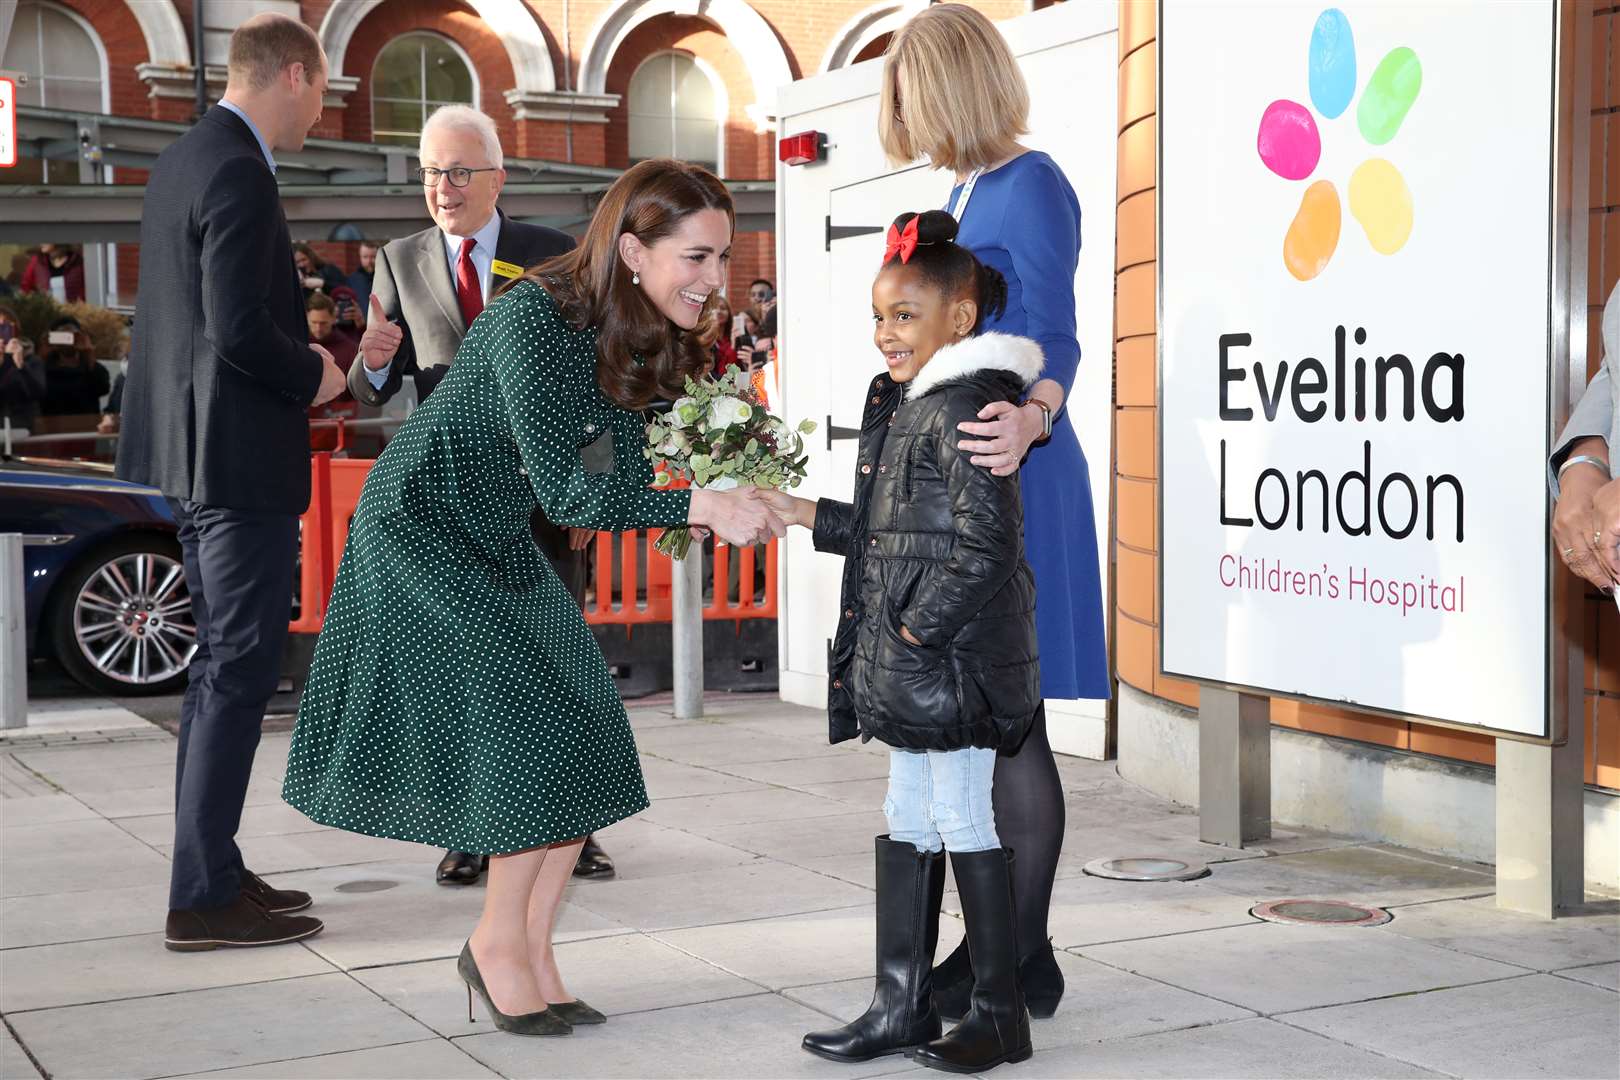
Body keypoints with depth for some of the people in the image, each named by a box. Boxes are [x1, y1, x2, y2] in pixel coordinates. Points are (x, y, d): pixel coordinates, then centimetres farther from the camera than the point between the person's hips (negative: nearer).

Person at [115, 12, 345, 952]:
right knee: (241, 671, -5)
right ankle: (205, 898, 0)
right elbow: (240, 326, -24)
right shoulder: (239, 173, -17)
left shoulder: (183, 160, 13)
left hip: (195, 452, 10)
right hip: (241, 454, -10)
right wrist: (311, 375, -8)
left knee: (223, 664, 16)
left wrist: (299, 354, 13)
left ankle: (211, 873, 23)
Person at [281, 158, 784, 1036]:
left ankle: (530, 955, 13)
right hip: (420, 527, -8)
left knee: (588, 753, 0)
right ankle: (498, 944, 5)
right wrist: (702, 507, -35)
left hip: (501, 544, 8)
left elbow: (619, 483, -5)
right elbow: (565, 492, -31)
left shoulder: (644, 338, -3)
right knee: (541, 729, -13)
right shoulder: (535, 318, -28)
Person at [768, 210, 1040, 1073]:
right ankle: (901, 1005, 23)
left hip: (956, 656, -10)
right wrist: (810, 516, 18)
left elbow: (985, 543, -21)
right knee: (907, 822, 14)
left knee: (964, 822, -1)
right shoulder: (906, 405, 14)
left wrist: (920, 629, -19)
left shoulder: (969, 408, -15)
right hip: (907, 659, 10)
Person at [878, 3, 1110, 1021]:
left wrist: (1032, 419, -41)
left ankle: (1025, 964, 4)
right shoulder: (968, 192, 18)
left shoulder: (1032, 187, -11)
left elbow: (1054, 339, -20)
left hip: (1014, 480, -10)